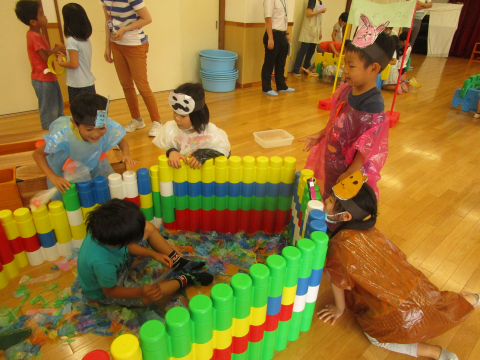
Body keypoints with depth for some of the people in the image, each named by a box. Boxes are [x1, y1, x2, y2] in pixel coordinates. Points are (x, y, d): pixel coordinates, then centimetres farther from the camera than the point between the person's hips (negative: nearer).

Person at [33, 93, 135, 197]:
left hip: (95, 167, 3)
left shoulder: (110, 128, -34)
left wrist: (126, 153, -33)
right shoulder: (62, 137, -38)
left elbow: (122, 141, -11)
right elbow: (37, 154, -20)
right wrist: (53, 177, -34)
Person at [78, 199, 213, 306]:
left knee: (148, 228, -5)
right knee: (154, 293, -27)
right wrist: (141, 292, -35)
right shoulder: (101, 263, -45)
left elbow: (125, 246, -6)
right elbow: (110, 291, -25)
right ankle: (185, 280, 4)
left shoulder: (103, 229, -28)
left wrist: (154, 254, -14)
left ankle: (179, 263, 6)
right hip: (105, 291, -6)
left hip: (118, 263, 7)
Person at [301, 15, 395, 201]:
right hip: (329, 159, 7)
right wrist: (320, 135, 7)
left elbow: (367, 147, -22)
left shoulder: (372, 105, -26)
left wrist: (349, 175, -19)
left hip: (347, 167, -7)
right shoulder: (345, 91, -5)